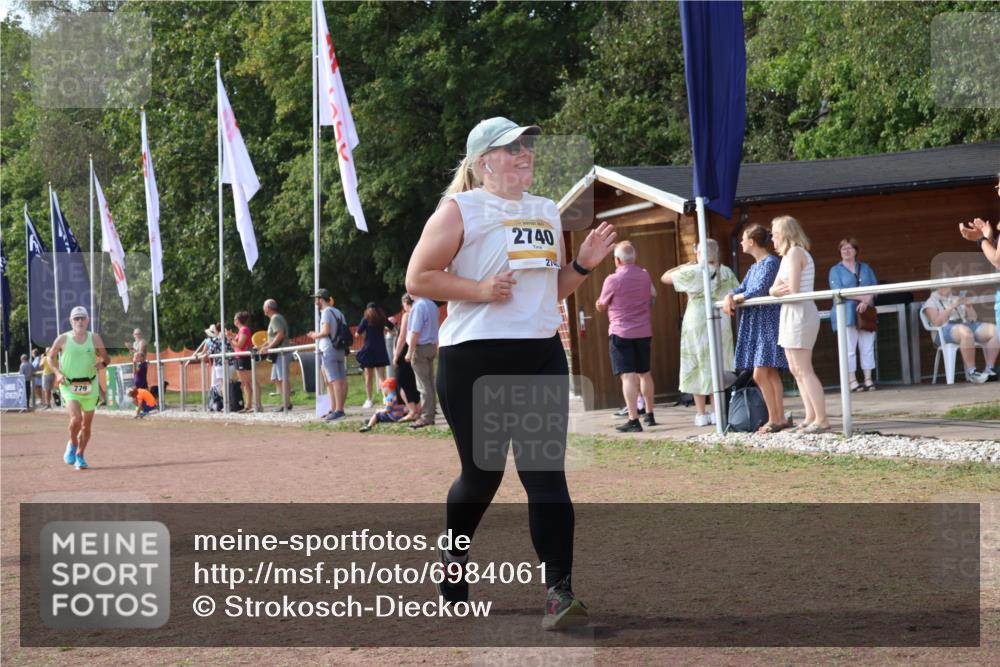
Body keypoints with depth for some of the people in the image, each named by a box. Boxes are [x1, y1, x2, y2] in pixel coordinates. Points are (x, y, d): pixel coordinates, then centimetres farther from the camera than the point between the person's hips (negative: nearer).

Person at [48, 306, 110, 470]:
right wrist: (58, 373, -4)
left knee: (87, 425, 7)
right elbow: (51, 357, 12)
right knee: (76, 418, -22)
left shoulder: (94, 338, 1)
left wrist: (103, 363, -17)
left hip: (89, 385, 2)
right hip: (69, 386, -2)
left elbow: (106, 358, 7)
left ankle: (80, 456, 27)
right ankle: (72, 444, 7)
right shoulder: (63, 339, -1)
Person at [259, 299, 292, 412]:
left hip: (281, 353, -11)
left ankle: (287, 404, -9)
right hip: (278, 354, 11)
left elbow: (280, 334, -22)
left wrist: (269, 347, -21)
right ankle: (285, 402, 12)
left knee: (283, 379, -9)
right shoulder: (276, 318, 21)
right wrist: (265, 345, 20)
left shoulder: (275, 318, -10)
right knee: (275, 379, 12)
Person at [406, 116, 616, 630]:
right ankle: (453, 556, 35)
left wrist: (583, 264, 6)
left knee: (546, 473, -6)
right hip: (474, 358, -4)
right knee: (482, 473, 5)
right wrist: (479, 289, -17)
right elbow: (417, 279, -6)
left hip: (542, 355, 4)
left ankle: (559, 592, -10)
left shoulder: (547, 213, 17)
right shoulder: (460, 209, -2)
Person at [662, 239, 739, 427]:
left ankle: (701, 413, 1)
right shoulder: (726, 272, 2)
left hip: (696, 323, -3)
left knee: (697, 367, 4)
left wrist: (684, 265, 12)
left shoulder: (692, 272, -7)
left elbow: (664, 278, 1)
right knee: (719, 367, 9)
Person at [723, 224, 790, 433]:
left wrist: (736, 298, -6)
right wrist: (730, 297, -8)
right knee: (771, 374, 8)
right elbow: (742, 289, 13)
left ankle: (775, 419, -8)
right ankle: (780, 418, 10)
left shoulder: (770, 263, -10)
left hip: (768, 322, -9)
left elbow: (759, 291, -18)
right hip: (755, 324, 9)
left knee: (760, 374, -12)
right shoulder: (755, 266, 17)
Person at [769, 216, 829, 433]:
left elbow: (793, 291, -18)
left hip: (799, 313, -10)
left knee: (803, 370, -10)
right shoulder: (788, 255, 18)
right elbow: (774, 289, 12)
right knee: (796, 369, 11)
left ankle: (822, 420, -10)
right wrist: (779, 289, -10)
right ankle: (811, 418, 12)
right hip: (791, 314, 10)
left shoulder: (795, 253, -12)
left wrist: (781, 290, 2)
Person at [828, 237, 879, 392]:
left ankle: (868, 379, 6)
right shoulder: (836, 270, 6)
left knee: (868, 347, 1)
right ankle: (852, 381, -3)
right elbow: (838, 291, -9)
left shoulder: (865, 268, 18)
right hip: (847, 314, -3)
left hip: (866, 313, 3)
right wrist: (861, 297, -15)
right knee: (849, 349, -6)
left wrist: (866, 301, -13)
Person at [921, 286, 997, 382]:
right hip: (946, 329, -6)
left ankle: (990, 370, -21)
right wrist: (952, 307, -11)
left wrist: (969, 306, 3)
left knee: (994, 330, -21)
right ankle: (971, 372, -37)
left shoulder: (958, 299, 28)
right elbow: (936, 322, -7)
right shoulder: (931, 302, 11)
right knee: (965, 331, -41)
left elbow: (974, 318, 22)